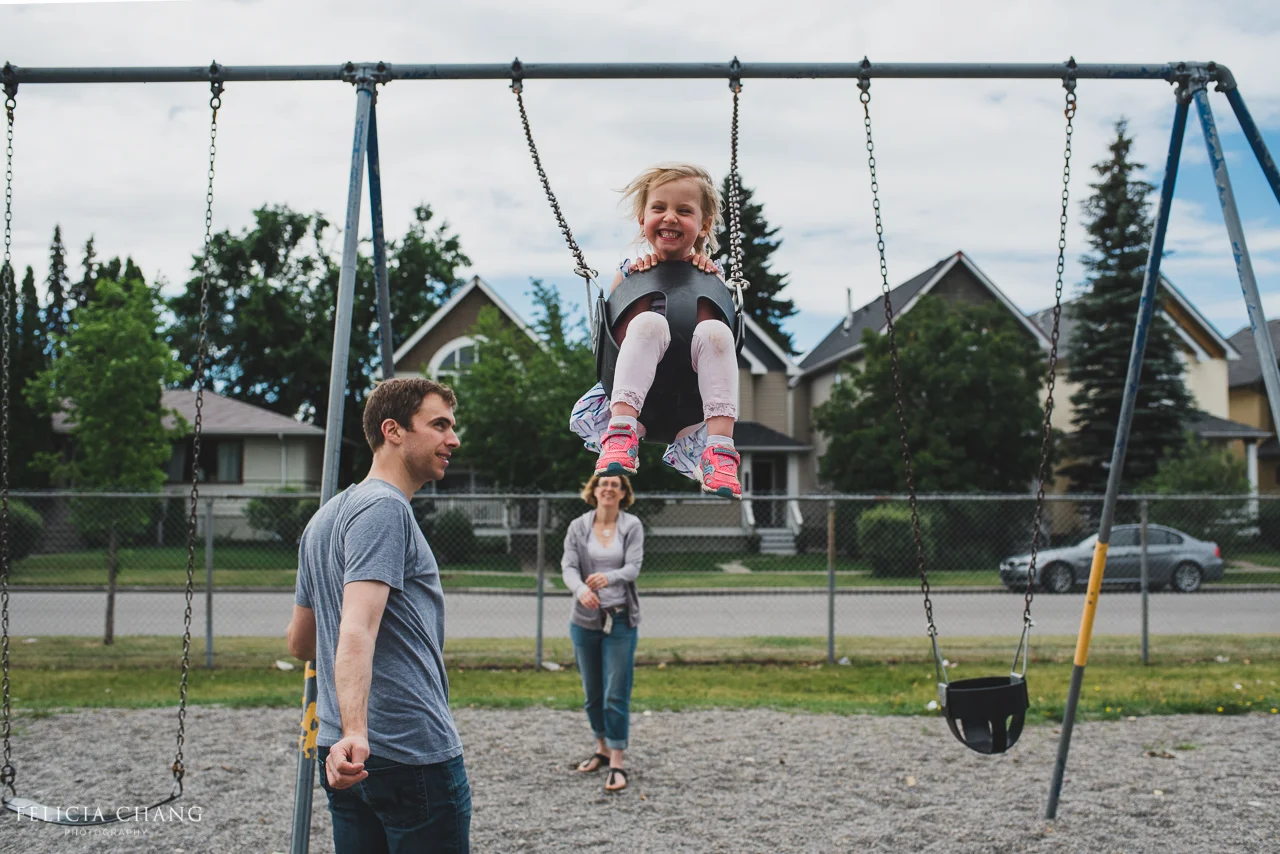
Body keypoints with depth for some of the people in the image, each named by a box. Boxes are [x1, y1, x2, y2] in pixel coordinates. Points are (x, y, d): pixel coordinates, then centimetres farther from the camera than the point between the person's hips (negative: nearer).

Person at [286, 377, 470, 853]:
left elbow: (300, 643, 24)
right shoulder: (384, 510, -11)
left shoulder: (325, 518, 18)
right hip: (413, 752, -9)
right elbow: (357, 631, -26)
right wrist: (354, 733, -37)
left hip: (351, 758, 9)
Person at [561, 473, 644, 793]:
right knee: (592, 692, 13)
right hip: (585, 619, 3)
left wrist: (608, 578, -35)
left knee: (616, 694, -6)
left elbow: (633, 567, -13)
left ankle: (617, 764, -1)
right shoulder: (578, 527, 3)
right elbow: (568, 566, -8)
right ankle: (602, 749, 32)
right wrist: (580, 589, -30)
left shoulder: (632, 526, -1)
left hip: (621, 619, -3)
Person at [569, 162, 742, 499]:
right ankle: (622, 429, -42)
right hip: (638, 389, -1)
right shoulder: (631, 272, 9)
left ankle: (719, 448, -40)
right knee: (650, 323, -31)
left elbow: (713, 341, 4)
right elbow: (618, 342, 1)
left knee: (714, 332, -30)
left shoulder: (708, 273, 12)